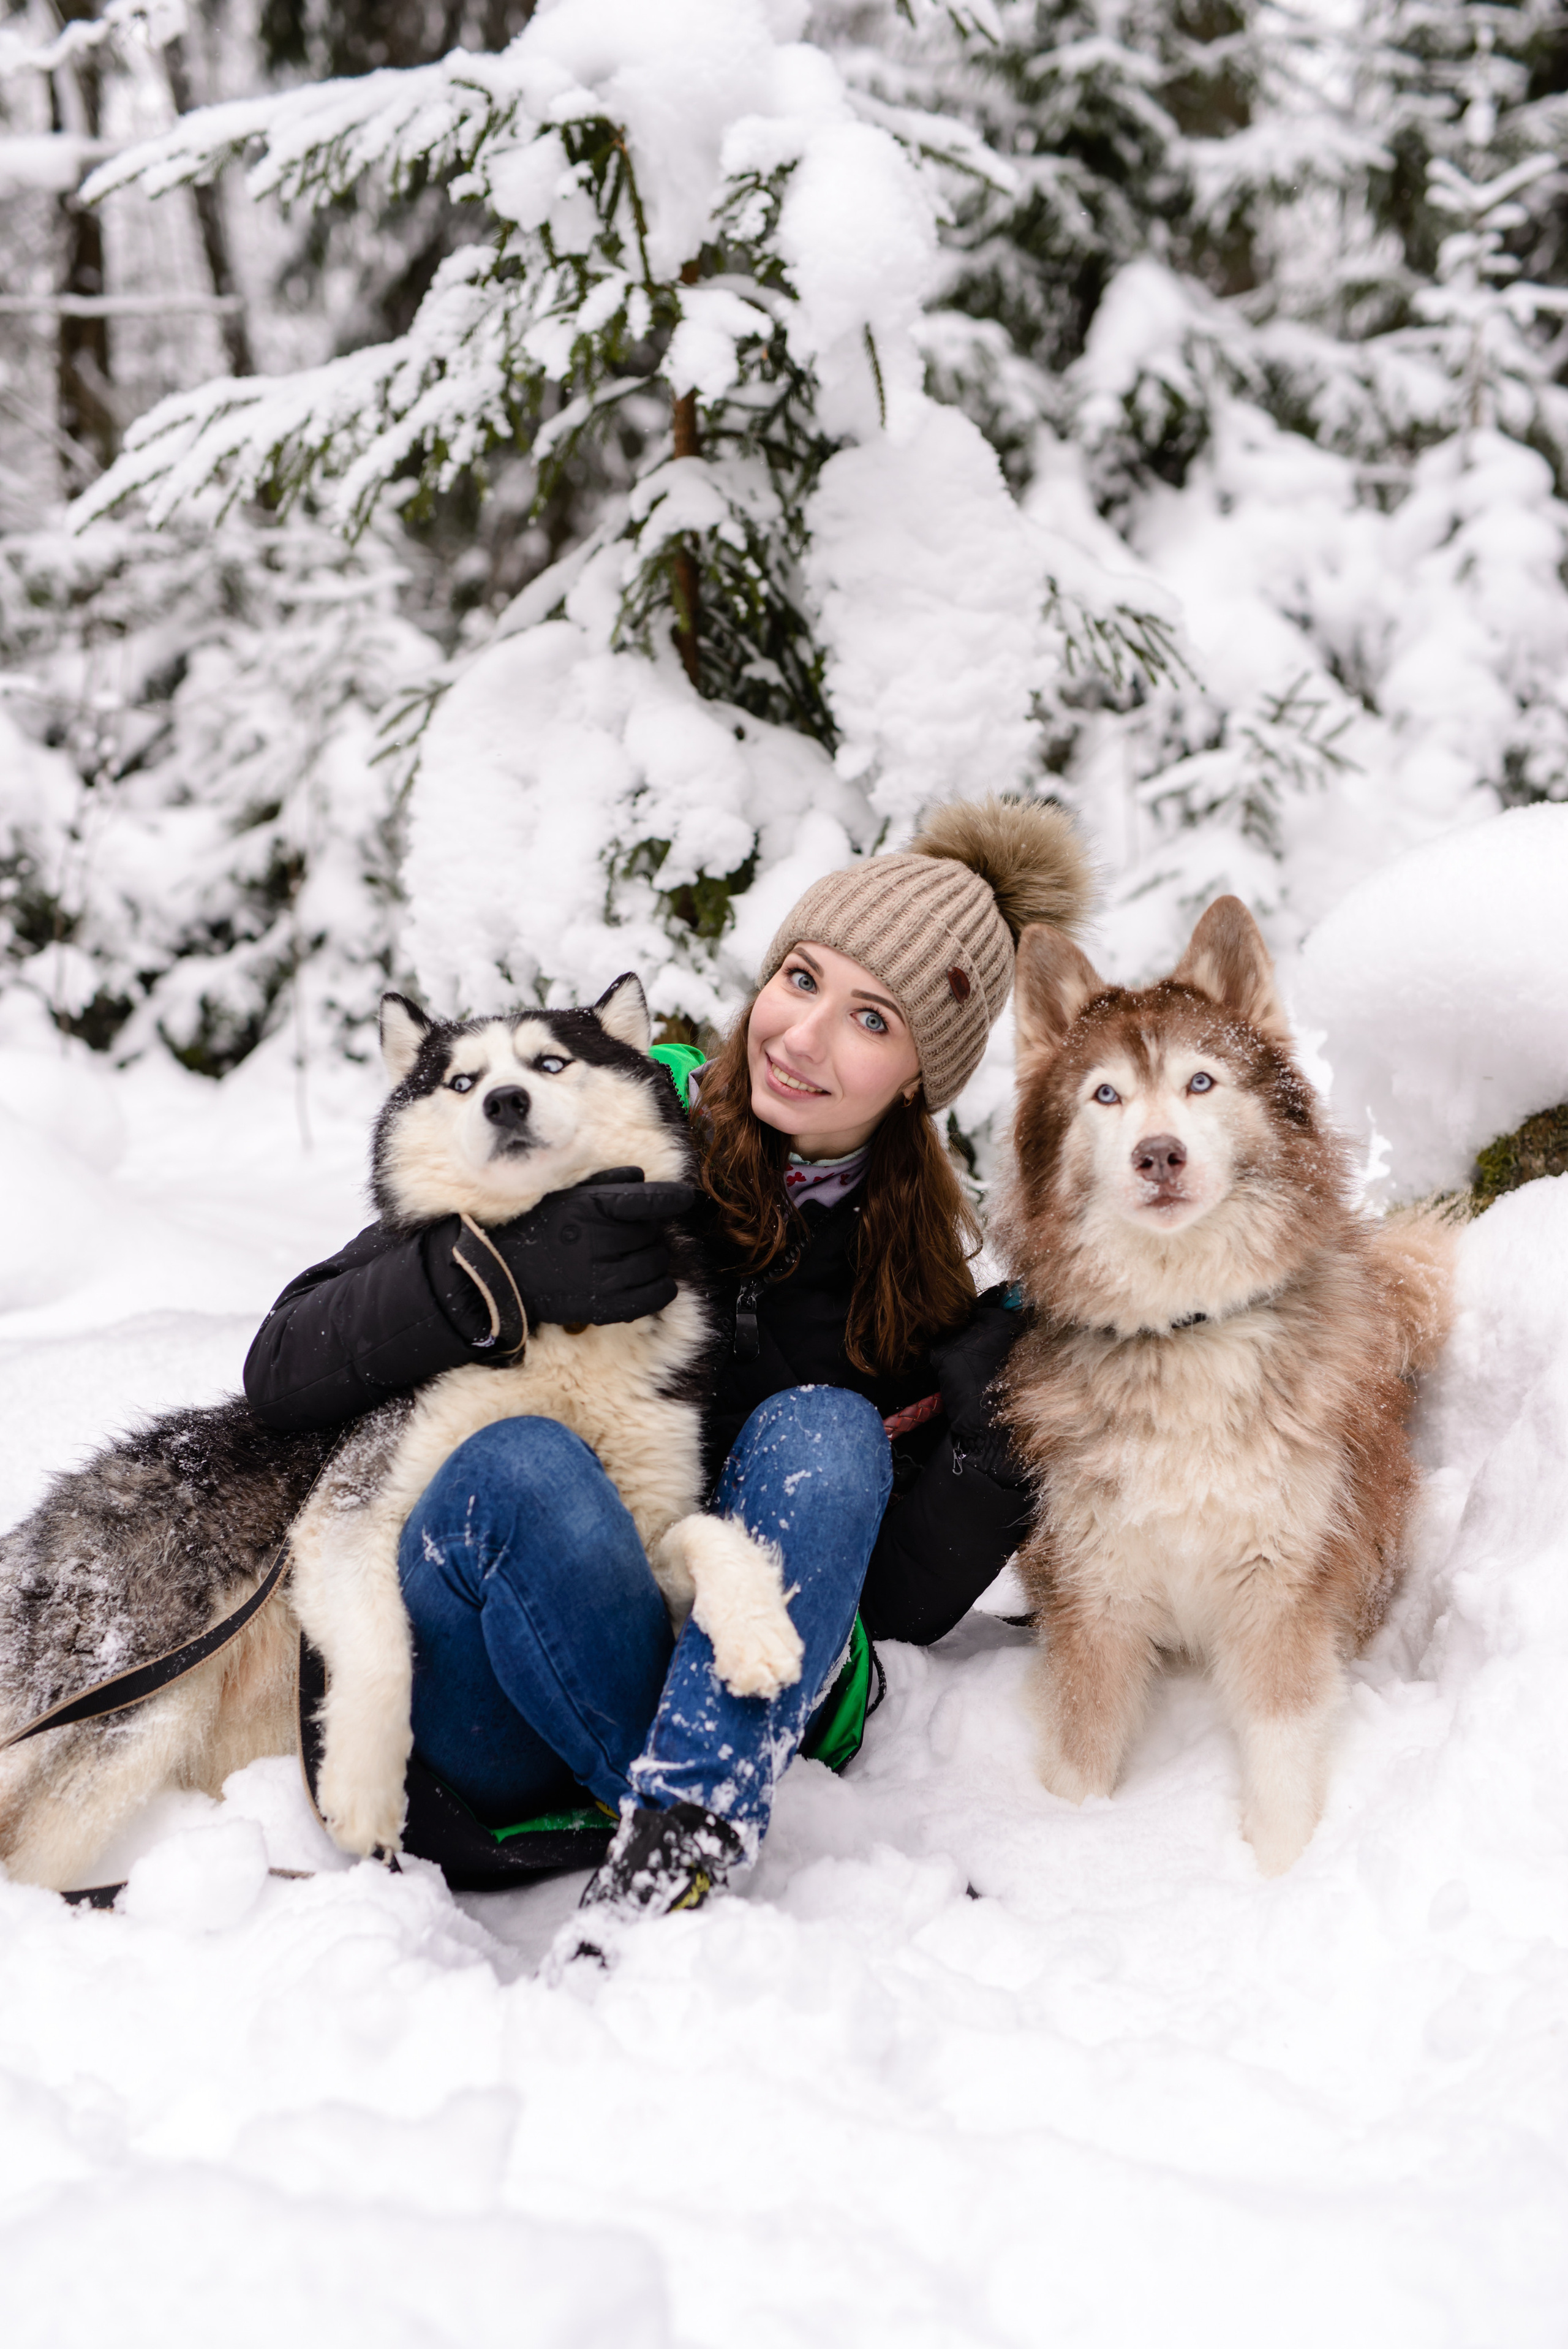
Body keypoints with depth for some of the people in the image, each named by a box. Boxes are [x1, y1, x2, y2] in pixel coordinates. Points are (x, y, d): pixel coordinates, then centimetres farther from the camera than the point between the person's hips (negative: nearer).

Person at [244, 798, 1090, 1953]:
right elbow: (287, 1368, -9)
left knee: (824, 1435, -24)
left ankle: (666, 1871, -37)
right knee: (523, 1461, -32)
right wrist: (500, 1272, -25)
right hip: (484, 1728, -2)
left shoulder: (911, 1276, 6)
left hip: (728, 1681, 2)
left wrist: (988, 1452, -11)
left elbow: (897, 1605, 6)